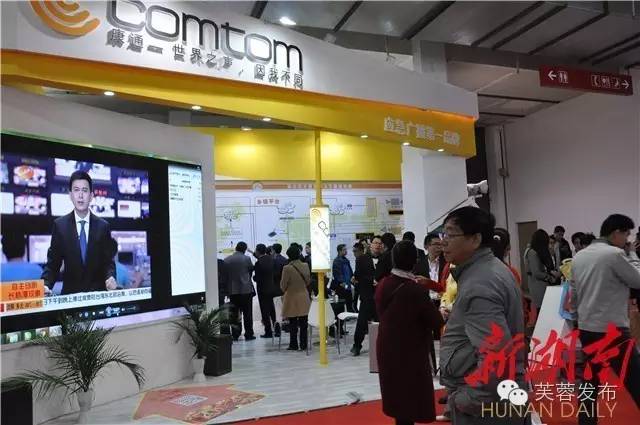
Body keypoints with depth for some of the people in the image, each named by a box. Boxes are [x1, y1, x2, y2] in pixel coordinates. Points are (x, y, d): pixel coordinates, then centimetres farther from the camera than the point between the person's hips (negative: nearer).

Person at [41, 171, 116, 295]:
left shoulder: (103, 226, 3)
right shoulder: (59, 225, 2)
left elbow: (108, 261, 5)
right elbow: (53, 261, 4)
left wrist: (110, 277, -17)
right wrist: (46, 284, -15)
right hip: (70, 293, 0)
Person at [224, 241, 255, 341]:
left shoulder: (226, 260, -1)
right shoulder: (246, 259, -8)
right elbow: (251, 270, 4)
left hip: (232, 290, 2)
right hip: (246, 289, -2)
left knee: (234, 313, 9)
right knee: (247, 313, 5)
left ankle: (235, 335, 10)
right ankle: (248, 334, 7)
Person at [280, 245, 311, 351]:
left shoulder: (287, 268, -18)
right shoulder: (305, 266, -4)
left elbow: (283, 285, -10)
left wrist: (285, 290, 11)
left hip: (292, 298, -4)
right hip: (304, 298, 4)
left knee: (293, 324, 6)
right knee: (303, 323, 10)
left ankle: (294, 345, 13)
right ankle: (303, 344, 16)